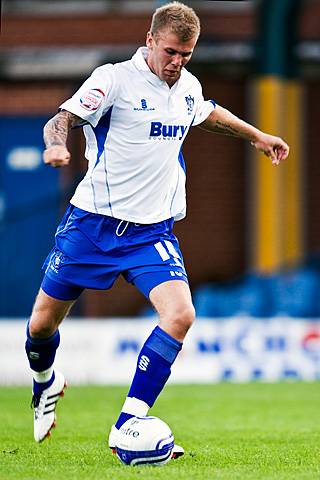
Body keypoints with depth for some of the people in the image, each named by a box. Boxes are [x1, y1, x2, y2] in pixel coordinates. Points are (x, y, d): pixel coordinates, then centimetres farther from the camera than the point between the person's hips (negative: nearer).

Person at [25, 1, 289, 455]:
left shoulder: (189, 88, 7)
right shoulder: (114, 78, -11)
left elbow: (209, 113, 31)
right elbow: (62, 119, -21)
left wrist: (256, 135, 43)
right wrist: (56, 144, -43)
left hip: (152, 231, 3)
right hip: (93, 222, -3)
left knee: (180, 314, -21)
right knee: (43, 323, 6)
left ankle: (127, 426, -16)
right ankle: (46, 384, 43)